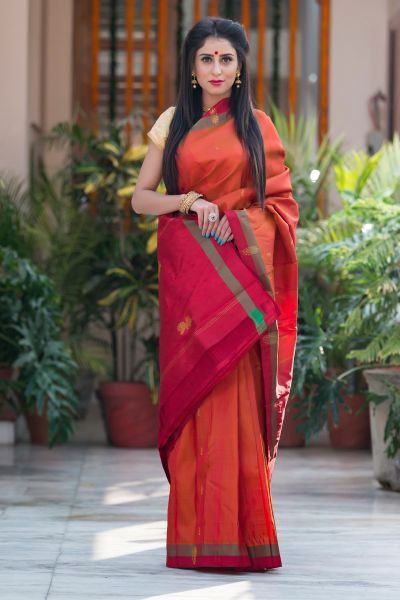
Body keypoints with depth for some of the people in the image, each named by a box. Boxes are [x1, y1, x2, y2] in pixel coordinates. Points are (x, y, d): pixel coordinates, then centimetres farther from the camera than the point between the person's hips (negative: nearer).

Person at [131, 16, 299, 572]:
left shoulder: (257, 127, 8)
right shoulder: (173, 124, 11)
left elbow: (280, 202, 6)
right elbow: (140, 198, 9)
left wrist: (234, 222, -11)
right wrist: (188, 202, -8)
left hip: (240, 276, -1)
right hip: (188, 272, 1)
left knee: (238, 396, -8)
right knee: (192, 395, -3)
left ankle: (239, 531, -5)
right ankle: (196, 536, 0)